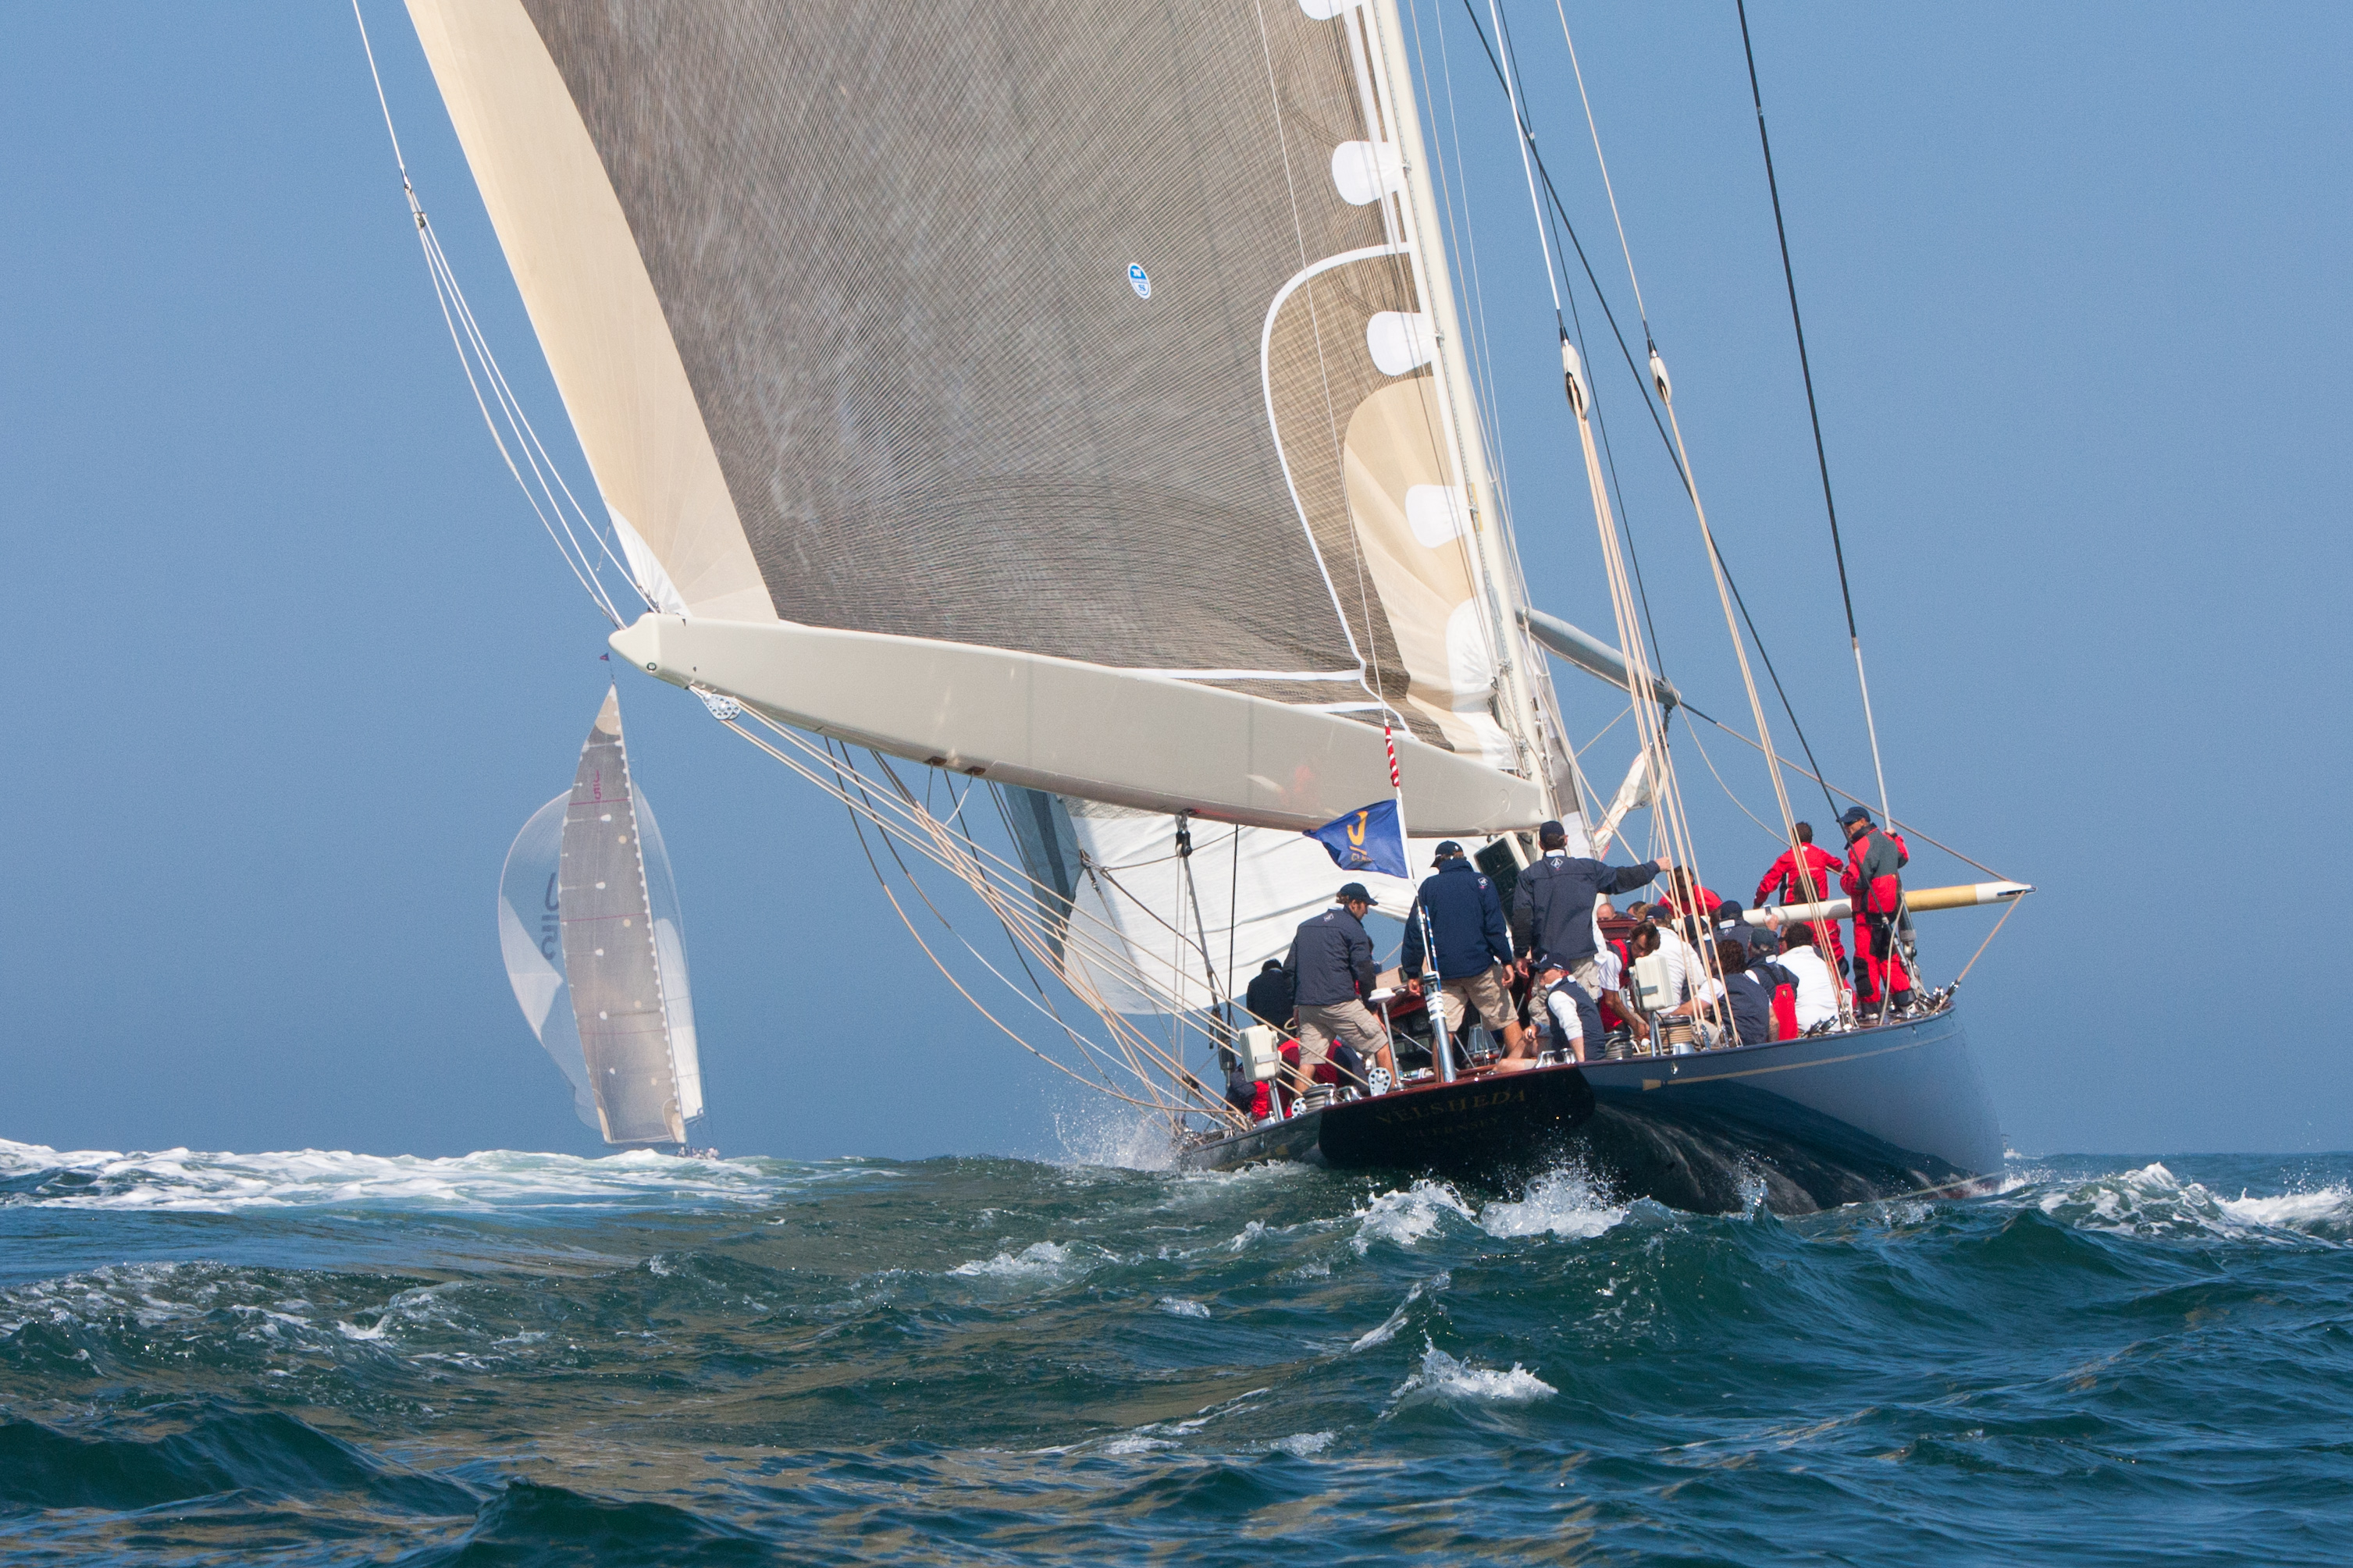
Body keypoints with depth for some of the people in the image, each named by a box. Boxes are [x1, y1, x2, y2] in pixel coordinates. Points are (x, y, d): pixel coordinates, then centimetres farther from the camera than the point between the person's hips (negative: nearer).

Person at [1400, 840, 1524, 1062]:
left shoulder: (1428, 886, 9)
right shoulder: (1480, 881, 3)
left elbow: (1414, 931, 8)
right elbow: (1495, 925, -7)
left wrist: (1412, 973, 10)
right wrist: (1506, 961, -9)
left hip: (1443, 970, 2)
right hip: (1481, 966, -2)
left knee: (1443, 1029, 1)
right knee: (1507, 1019, 6)